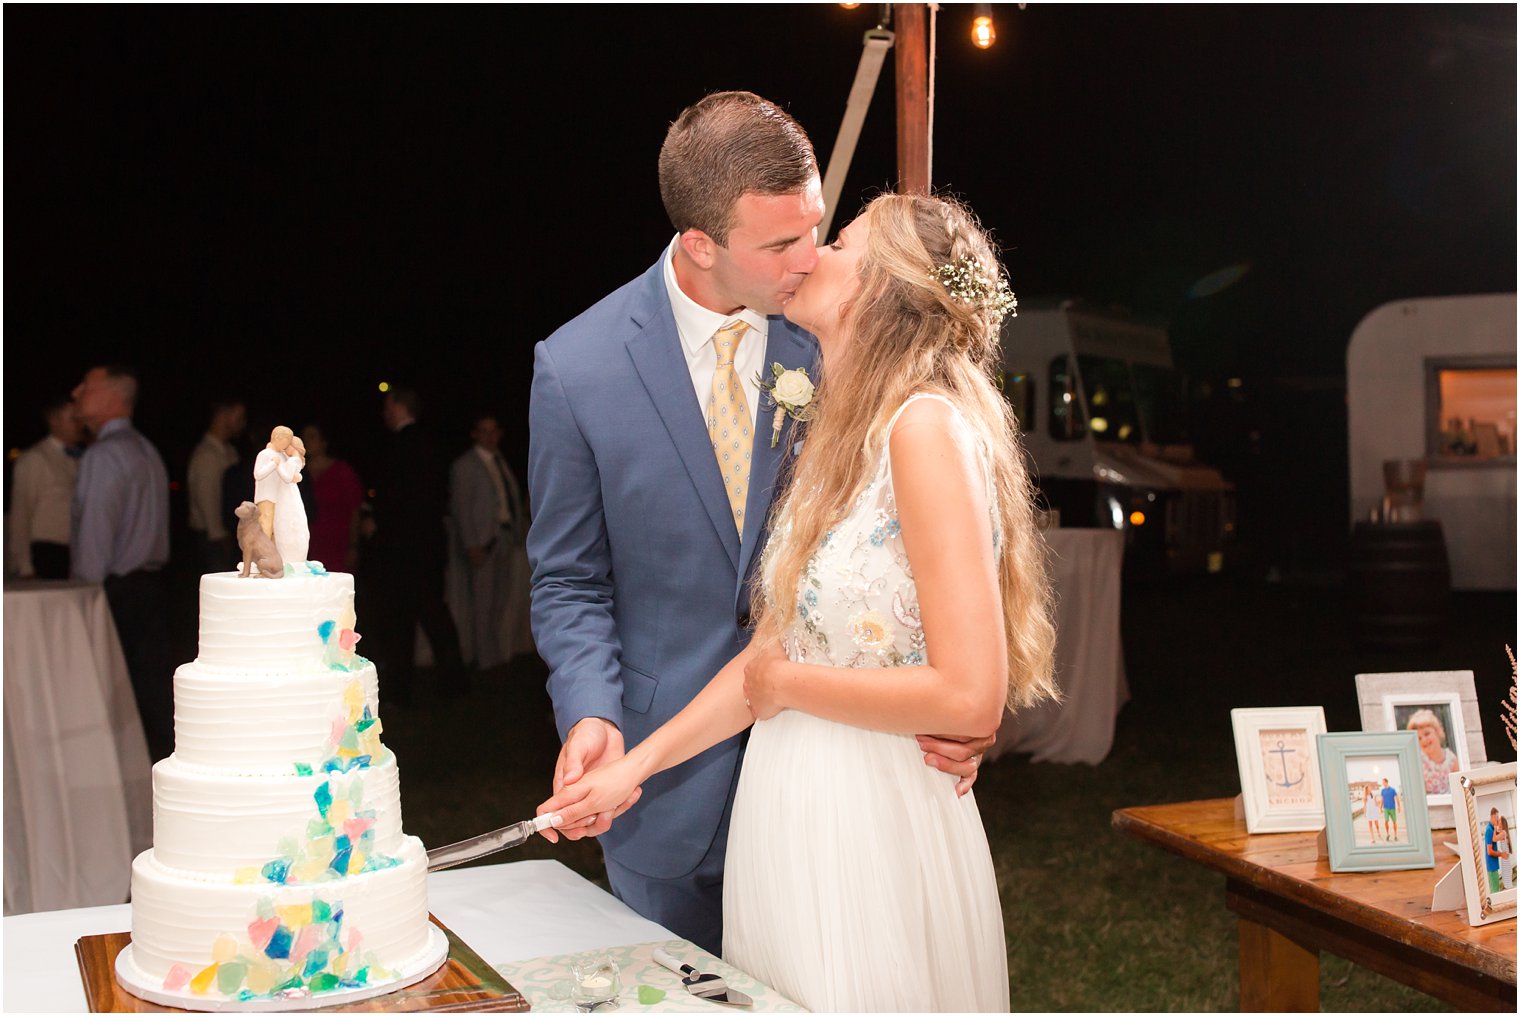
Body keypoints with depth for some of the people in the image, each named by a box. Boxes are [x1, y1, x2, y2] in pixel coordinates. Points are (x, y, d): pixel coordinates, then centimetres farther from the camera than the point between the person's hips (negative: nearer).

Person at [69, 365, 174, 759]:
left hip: (116, 590, -8)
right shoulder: (147, 451, 13)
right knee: (154, 677, 10)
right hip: (152, 584, 8)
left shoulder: (103, 455, -13)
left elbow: (95, 533, -16)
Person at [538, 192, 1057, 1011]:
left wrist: (789, 686, -12)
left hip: (872, 826, -7)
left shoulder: (926, 424, -18)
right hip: (787, 816, 8)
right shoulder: (838, 439, 9)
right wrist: (635, 766, 6)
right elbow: (770, 650, 10)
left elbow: (970, 694, -24)